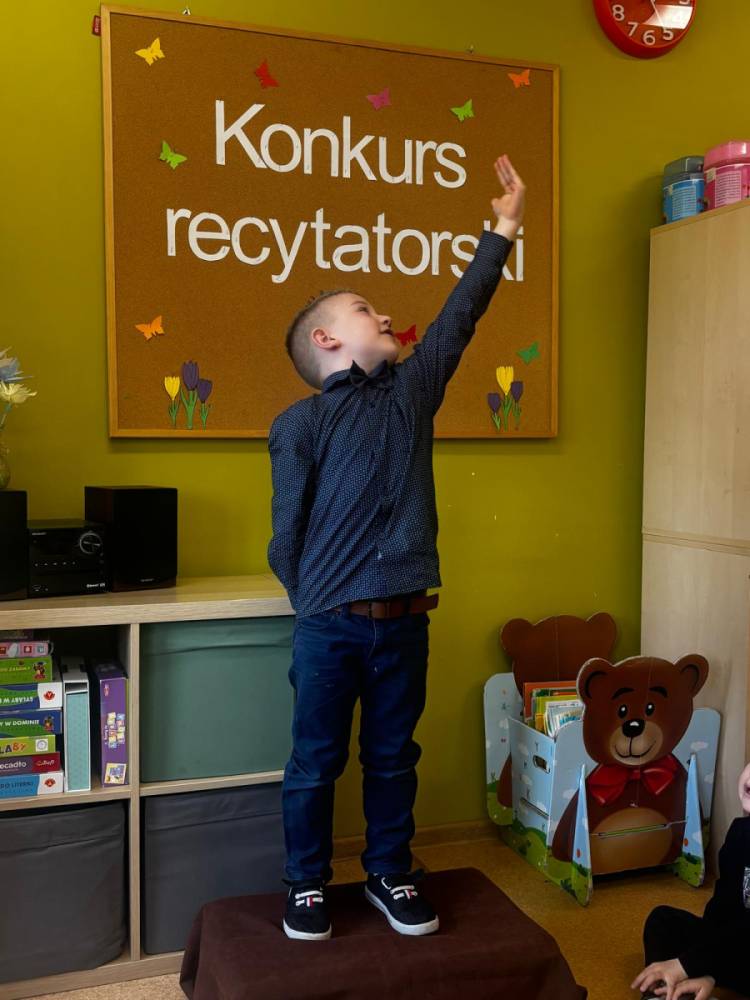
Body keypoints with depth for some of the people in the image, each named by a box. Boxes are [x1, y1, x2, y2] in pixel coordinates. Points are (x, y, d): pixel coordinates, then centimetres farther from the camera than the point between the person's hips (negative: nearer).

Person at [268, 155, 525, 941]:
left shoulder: (413, 389, 7)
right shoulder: (300, 422, -6)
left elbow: (460, 314, 9)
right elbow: (286, 534, -4)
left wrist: (504, 228, 11)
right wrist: (318, 607, 2)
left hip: (405, 622, 4)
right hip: (329, 627, -4)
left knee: (393, 760, 17)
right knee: (314, 765, 10)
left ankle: (389, 876, 34)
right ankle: (307, 887, 29)